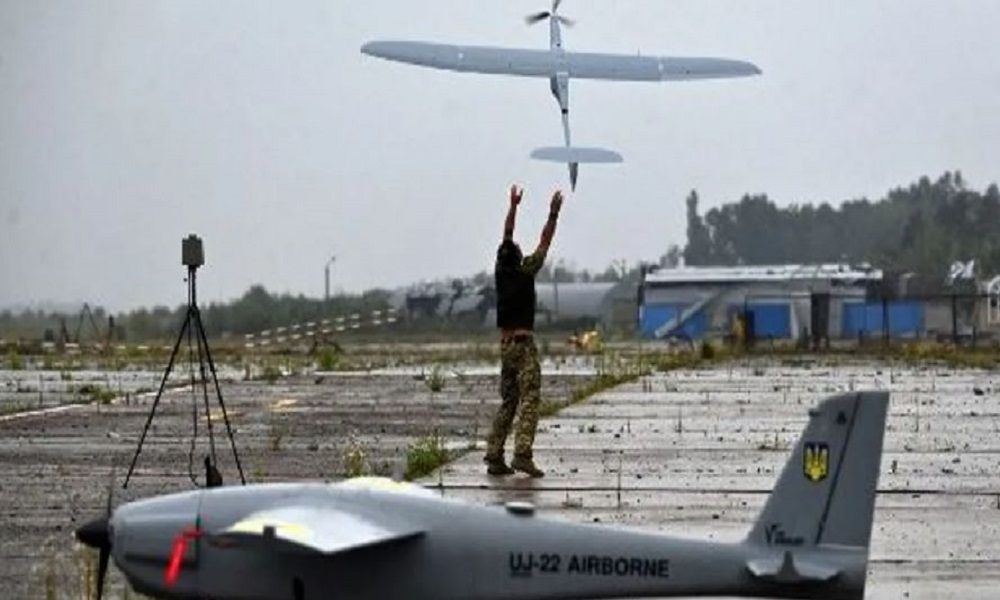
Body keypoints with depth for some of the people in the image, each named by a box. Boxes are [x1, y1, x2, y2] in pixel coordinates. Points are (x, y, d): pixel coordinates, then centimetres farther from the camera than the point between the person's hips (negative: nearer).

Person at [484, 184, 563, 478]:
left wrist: (513, 207, 22)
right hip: (523, 343, -7)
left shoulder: (501, 273, 5)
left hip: (505, 343, 7)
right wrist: (553, 214, 4)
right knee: (530, 399, -10)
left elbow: (507, 237, 16)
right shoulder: (525, 274, -9)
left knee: (508, 402, 11)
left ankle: (494, 457, 6)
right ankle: (522, 454, -23)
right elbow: (545, 243, -3)